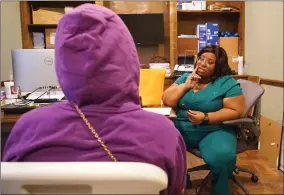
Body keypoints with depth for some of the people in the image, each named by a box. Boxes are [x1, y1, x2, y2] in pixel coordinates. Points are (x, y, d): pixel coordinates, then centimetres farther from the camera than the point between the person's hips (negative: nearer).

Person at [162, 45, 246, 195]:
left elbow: (237, 111, -8)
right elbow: (166, 101, 7)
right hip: (181, 128, 4)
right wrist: (185, 85, -7)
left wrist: (205, 118, -17)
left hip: (215, 131, -4)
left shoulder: (227, 83, -2)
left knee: (221, 157, -34)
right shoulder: (185, 77, 12)